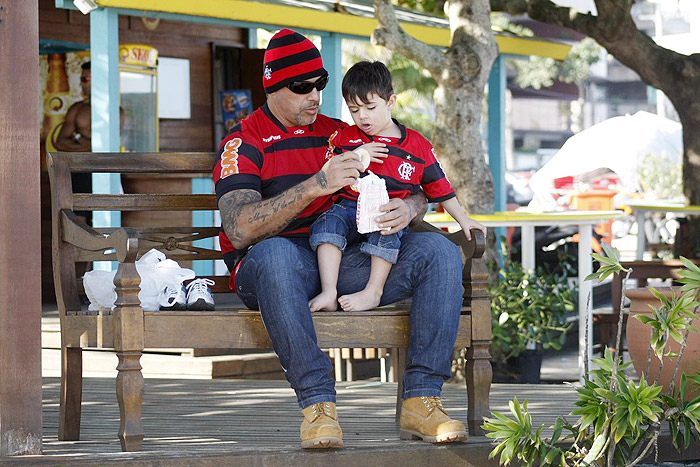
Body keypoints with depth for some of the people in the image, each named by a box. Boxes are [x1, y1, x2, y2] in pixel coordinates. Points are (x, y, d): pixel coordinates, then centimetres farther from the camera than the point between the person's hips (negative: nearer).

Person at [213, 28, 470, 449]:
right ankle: (317, 403, -38)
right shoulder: (244, 143, 2)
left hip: (344, 261, 5)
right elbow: (239, 230, -16)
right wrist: (316, 185, -24)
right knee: (275, 253, -41)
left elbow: (417, 195, 17)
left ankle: (420, 400, -25)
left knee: (439, 251, -16)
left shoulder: (338, 134, 19)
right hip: (275, 270, -5)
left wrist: (408, 208, -11)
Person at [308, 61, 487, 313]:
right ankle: (328, 293, -38)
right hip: (350, 208, 1)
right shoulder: (344, 139, 14)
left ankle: (374, 291, -33)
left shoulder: (417, 145, 11)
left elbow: (438, 187, 17)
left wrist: (463, 219, 13)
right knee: (329, 219, -30)